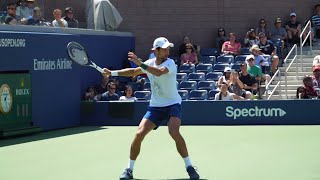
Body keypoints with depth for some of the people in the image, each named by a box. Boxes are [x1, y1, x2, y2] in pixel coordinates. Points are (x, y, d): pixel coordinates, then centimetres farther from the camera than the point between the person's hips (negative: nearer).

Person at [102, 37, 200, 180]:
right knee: (139, 134, -8)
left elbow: (159, 72, -39)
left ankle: (189, 167, -14)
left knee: (174, 132, -29)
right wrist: (112, 73, 16)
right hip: (155, 107, 5)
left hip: (172, 104, -5)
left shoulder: (170, 63, -17)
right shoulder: (150, 63, 2)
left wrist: (140, 64, -42)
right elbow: (133, 72, 20)